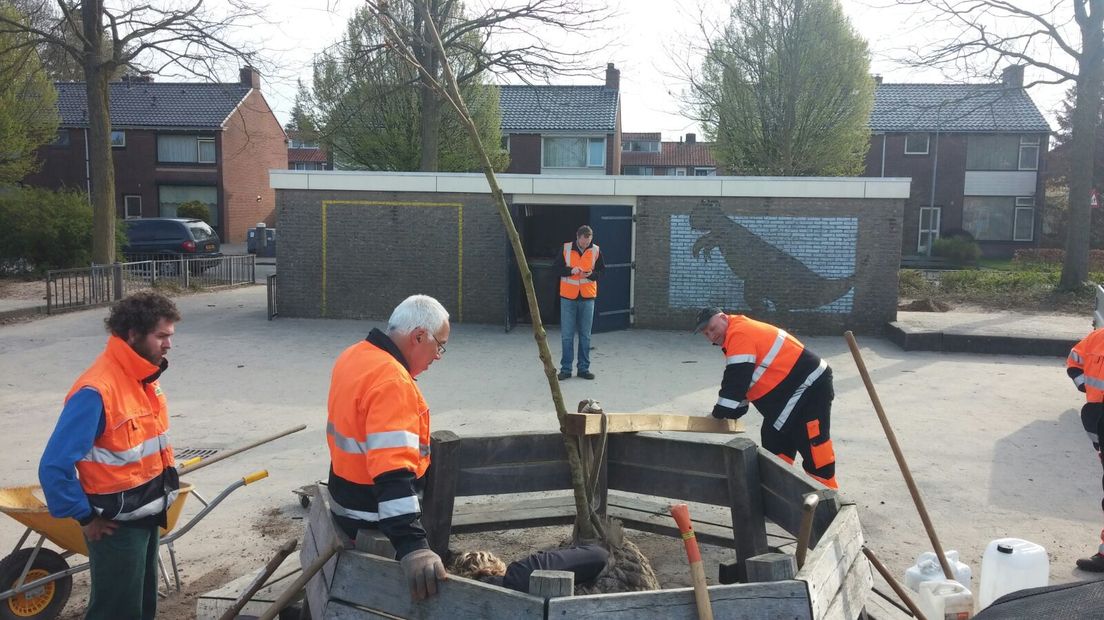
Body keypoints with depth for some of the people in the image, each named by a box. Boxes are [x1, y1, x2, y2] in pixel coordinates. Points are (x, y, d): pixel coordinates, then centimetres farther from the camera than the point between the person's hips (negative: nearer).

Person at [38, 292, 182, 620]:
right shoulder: (96, 391, -26)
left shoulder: (143, 377, 1)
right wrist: (85, 518, -16)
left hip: (147, 513, 8)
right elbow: (54, 467, -25)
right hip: (117, 523, -8)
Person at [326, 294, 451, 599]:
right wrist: (413, 546, -42)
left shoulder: (354, 355, 3)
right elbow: (393, 472, -38)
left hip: (348, 502, 9)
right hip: (373, 521, -9)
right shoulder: (391, 381, -29)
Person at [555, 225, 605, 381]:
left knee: (585, 335, 8)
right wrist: (570, 270, -16)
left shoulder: (596, 251, 0)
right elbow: (558, 268, 2)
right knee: (566, 335, 2)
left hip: (587, 297, 1)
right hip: (568, 297, -1)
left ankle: (584, 368, 18)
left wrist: (590, 274, -16)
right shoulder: (566, 249, -3)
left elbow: (601, 271, 5)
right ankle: (566, 369, 11)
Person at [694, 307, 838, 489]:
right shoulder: (740, 332, 16)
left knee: (812, 447, -10)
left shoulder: (739, 333, -17)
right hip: (795, 390, 11)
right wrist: (733, 411, 16)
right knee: (776, 442, 15)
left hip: (810, 387, -11)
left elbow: (736, 380, -22)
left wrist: (720, 413, -14)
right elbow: (738, 380, 21)